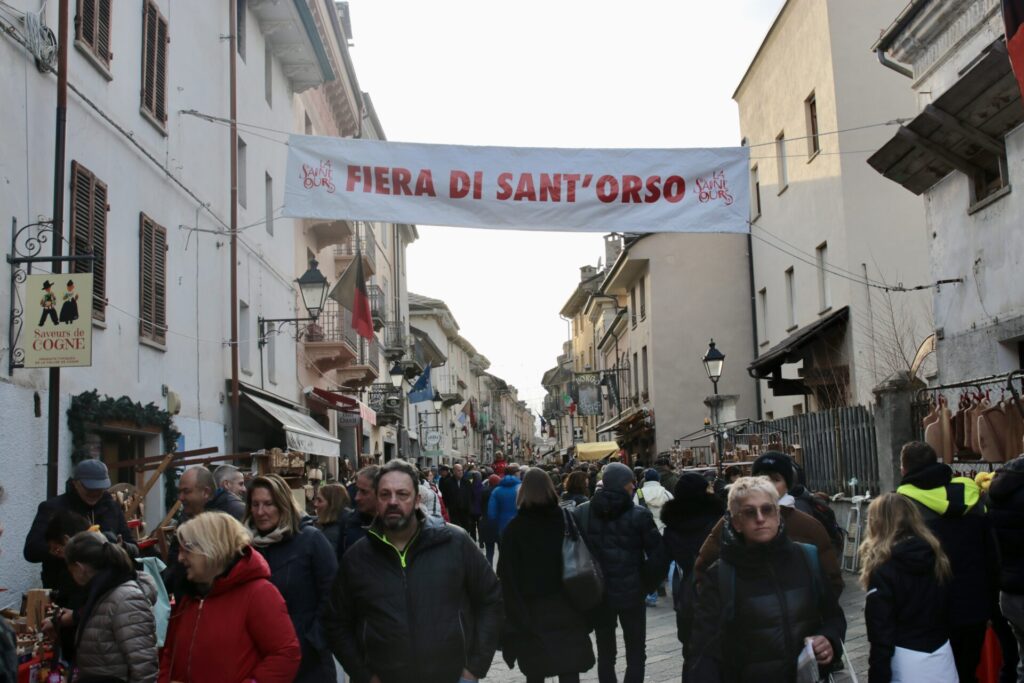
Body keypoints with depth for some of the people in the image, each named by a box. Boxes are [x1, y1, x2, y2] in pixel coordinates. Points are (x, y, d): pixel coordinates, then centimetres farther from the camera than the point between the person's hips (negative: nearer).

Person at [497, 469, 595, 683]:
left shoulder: (514, 528, -7)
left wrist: (515, 613, -4)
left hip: (531, 608, -1)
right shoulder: (566, 521, -1)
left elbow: (506, 574, -9)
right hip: (566, 605, 1)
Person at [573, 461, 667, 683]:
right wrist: (646, 585, 0)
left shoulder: (581, 513, -3)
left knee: (605, 652, 15)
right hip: (631, 593, -3)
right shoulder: (639, 515, -11)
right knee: (636, 654, 9)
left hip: (598, 593, 3)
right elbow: (659, 557, -13)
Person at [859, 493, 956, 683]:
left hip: (906, 665, -6)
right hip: (942, 658, 6)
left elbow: (881, 633, -17)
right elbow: (947, 611, 12)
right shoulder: (937, 558, 3)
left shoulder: (883, 570, -17)